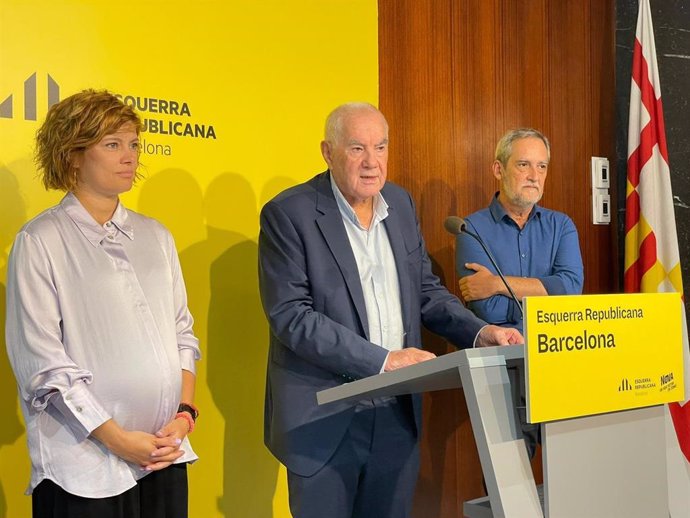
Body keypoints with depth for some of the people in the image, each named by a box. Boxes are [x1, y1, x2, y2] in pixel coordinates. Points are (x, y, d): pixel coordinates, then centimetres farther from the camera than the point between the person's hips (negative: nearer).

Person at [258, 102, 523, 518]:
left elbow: (427, 290, 12)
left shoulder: (400, 203, 8)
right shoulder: (288, 213, -11)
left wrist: (480, 333, -5)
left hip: (397, 415, 5)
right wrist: (383, 360, -22)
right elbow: (291, 316, -17)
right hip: (326, 420, -5)